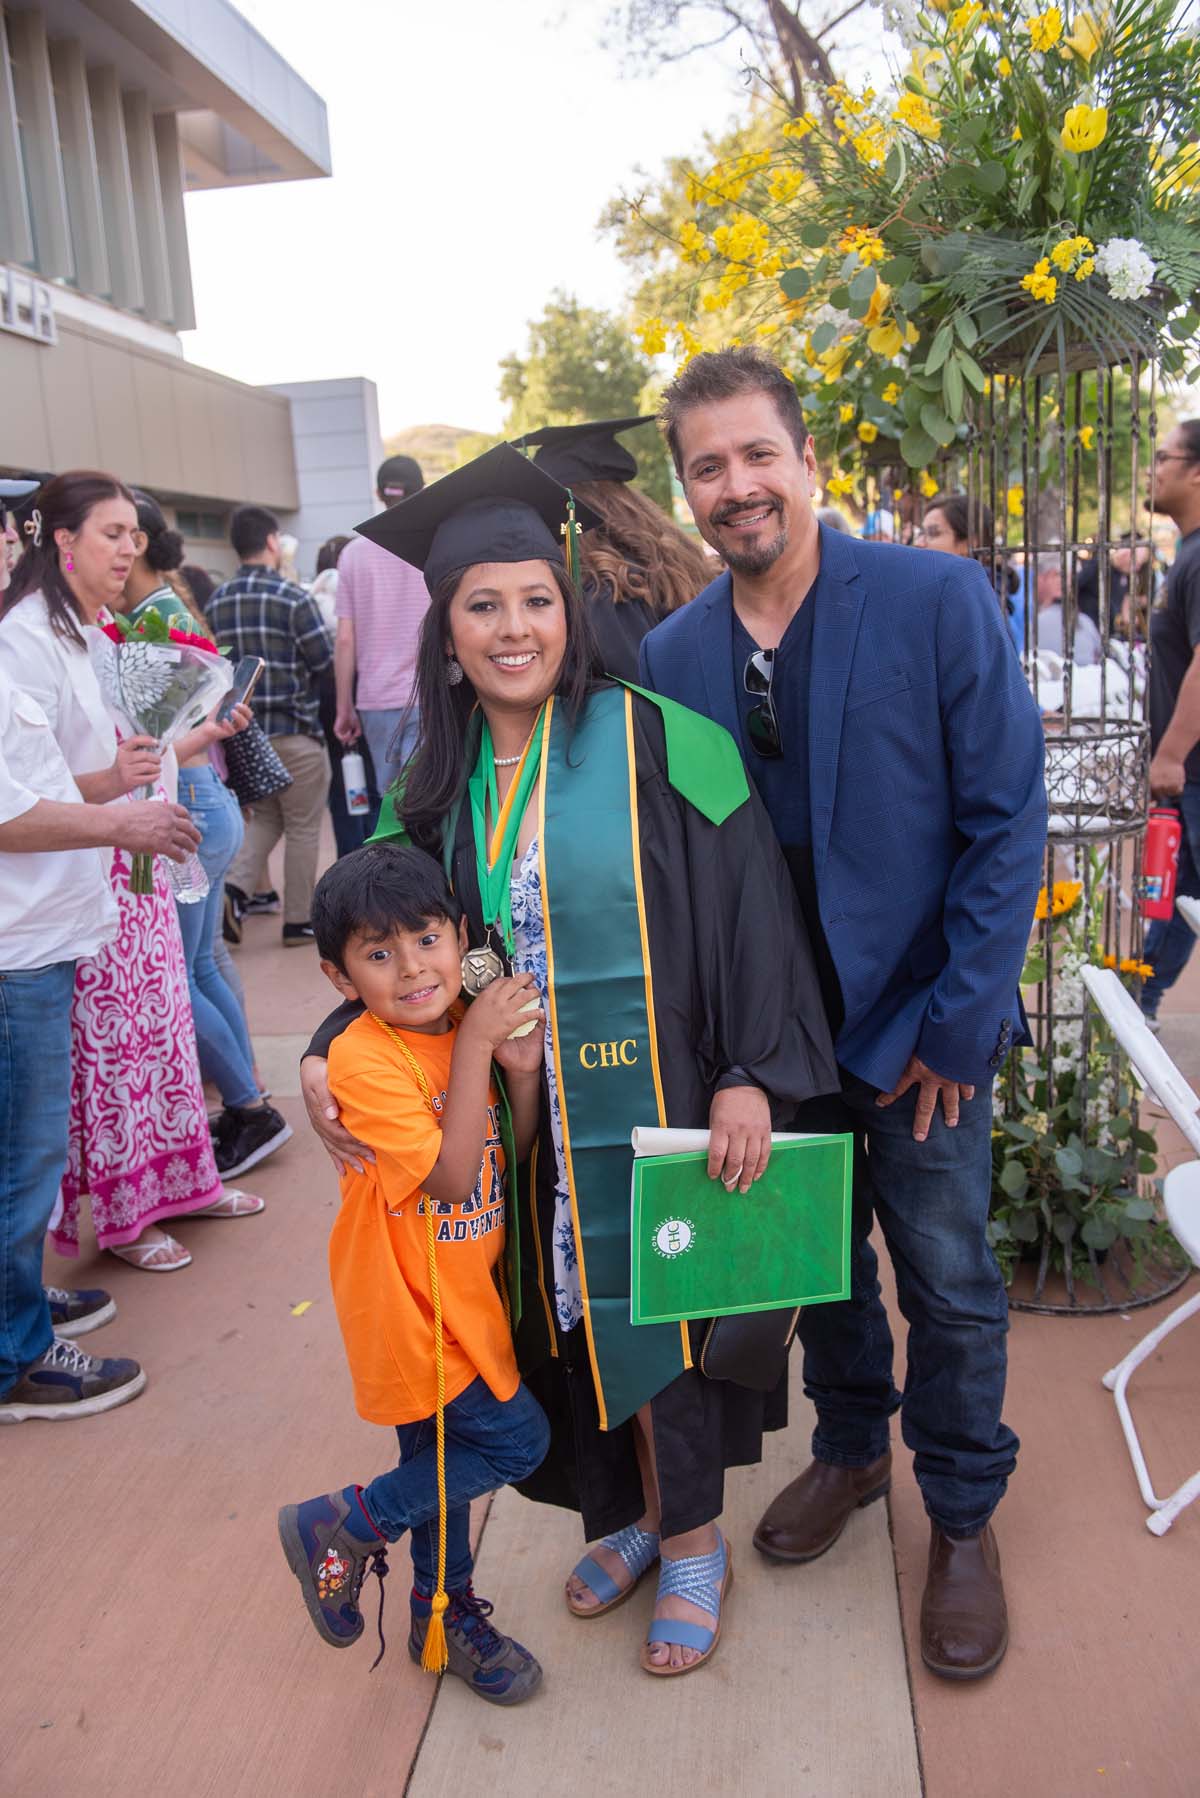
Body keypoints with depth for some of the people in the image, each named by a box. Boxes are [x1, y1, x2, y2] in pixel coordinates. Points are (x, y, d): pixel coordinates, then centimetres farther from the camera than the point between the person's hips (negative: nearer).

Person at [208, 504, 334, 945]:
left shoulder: (215, 603, 5)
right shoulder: (293, 597, -12)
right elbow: (325, 660, -11)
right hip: (293, 729, -6)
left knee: (263, 817, 21)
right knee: (303, 827, 6)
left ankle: (234, 883, -2)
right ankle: (298, 921, 11)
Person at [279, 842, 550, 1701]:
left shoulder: (465, 1026, -3)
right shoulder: (364, 1061, -25)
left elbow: (513, 1161, 3)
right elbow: (452, 1176, -28)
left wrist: (524, 1071, -16)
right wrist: (476, 1045, -29)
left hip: (466, 1291, 7)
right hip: (411, 1306, -7)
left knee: (444, 1456, 21)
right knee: (516, 1439, -1)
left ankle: (445, 1613, 44)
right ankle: (340, 1527, 16)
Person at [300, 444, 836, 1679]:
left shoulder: (654, 742, -12)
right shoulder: (440, 782, 3)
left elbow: (747, 907, -13)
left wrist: (749, 1077, -19)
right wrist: (329, 1053, -7)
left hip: (657, 1102, -4)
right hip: (523, 1122, 4)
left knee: (660, 1309, 9)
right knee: (577, 1315, 15)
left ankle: (692, 1540, 32)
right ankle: (630, 1511, 39)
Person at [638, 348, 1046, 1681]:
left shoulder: (937, 598, -13)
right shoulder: (670, 654, -2)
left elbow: (1008, 820, -12)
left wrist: (960, 1023, -14)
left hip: (920, 1023, -3)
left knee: (948, 1281, 10)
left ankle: (963, 1516, 35)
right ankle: (849, 1448, 45)